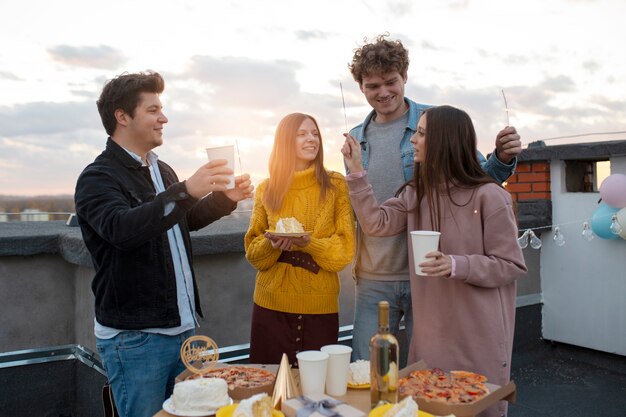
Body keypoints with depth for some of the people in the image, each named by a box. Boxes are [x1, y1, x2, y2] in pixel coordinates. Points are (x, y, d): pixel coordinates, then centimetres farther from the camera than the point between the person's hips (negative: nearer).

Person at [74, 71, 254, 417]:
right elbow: (122, 228, -31)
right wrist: (186, 191, -40)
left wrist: (226, 199, 10)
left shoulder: (162, 170, 13)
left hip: (183, 327, 8)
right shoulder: (98, 178, -12)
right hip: (134, 337, -7)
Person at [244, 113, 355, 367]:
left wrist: (309, 243, -21)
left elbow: (345, 248, -4)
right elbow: (252, 250, 7)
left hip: (320, 306, -1)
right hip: (272, 305, 1)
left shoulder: (335, 186, 0)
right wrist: (272, 244, -14)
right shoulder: (266, 189, 5)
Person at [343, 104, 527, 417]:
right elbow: (376, 224, -3)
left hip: (479, 336, -5)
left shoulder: (488, 197, -12)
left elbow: (511, 265, -10)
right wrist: (357, 171, -5)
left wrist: (457, 265, -25)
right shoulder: (416, 194, 8)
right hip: (431, 333, 6)